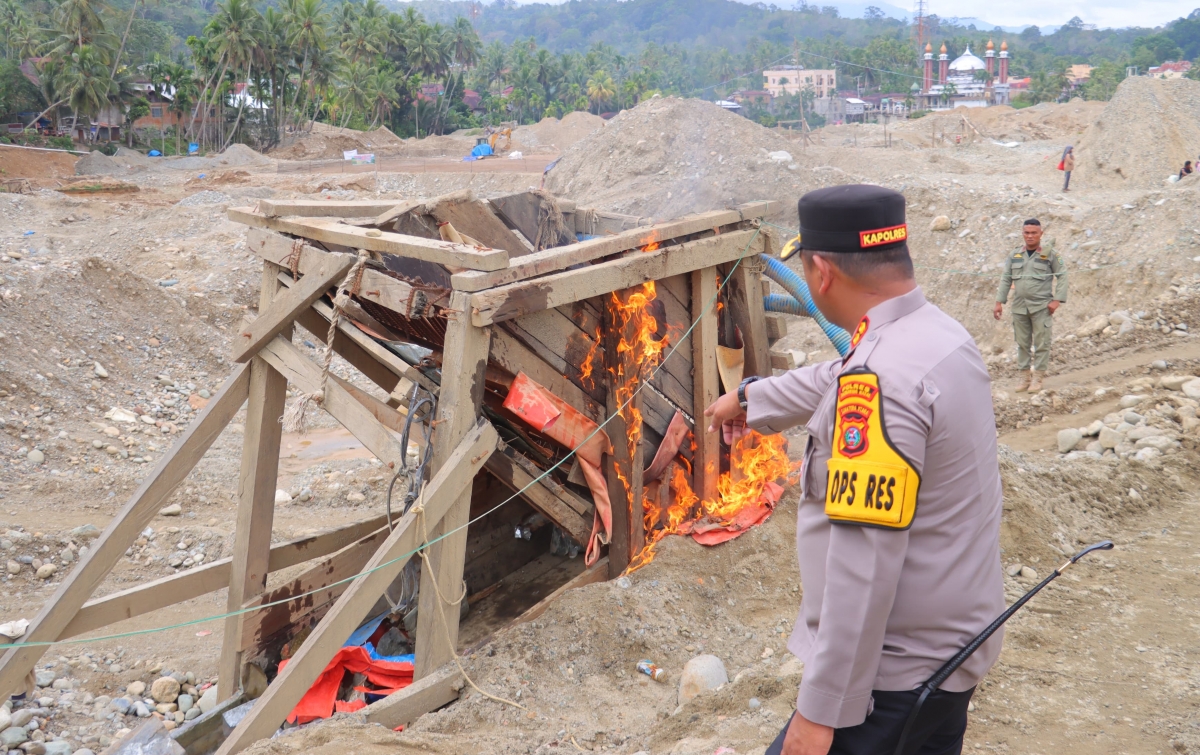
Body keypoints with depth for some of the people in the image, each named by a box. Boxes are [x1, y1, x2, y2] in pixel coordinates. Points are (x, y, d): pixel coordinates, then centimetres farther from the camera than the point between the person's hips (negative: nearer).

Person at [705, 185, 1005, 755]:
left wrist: (821, 708, -22)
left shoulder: (880, 382, -24)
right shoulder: (942, 334, 5)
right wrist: (749, 398, 42)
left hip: (895, 679, -9)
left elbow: (865, 562, -27)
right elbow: (839, 383, 25)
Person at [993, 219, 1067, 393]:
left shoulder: (1050, 255, 0)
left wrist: (1057, 299, -10)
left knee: (1041, 344, -4)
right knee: (1022, 343, 8)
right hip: (1019, 307, 4)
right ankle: (1026, 377, 15)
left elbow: (1062, 276, -1)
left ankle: (1037, 378, 1)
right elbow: (1005, 280, 13)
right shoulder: (1014, 256, 11)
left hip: (1041, 306, -4)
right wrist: (999, 302, 6)